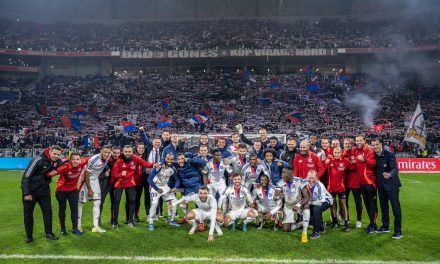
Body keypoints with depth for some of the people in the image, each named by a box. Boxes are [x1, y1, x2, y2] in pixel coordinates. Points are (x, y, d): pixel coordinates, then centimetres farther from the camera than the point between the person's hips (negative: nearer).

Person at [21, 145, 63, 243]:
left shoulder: (58, 161, -9)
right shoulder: (38, 160, -25)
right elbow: (25, 177, -20)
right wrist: (26, 193, -20)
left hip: (44, 189, 4)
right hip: (30, 190, -4)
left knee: (48, 210, 2)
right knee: (28, 213, 5)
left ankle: (49, 233, 13)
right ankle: (29, 236, 18)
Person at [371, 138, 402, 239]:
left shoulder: (389, 155, -15)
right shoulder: (374, 156, 3)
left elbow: (395, 169, -28)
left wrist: (389, 174, -46)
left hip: (391, 184, -6)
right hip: (381, 185, 6)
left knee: (396, 207, -2)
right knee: (383, 206, 16)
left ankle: (398, 230, 8)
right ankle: (385, 226, 30)